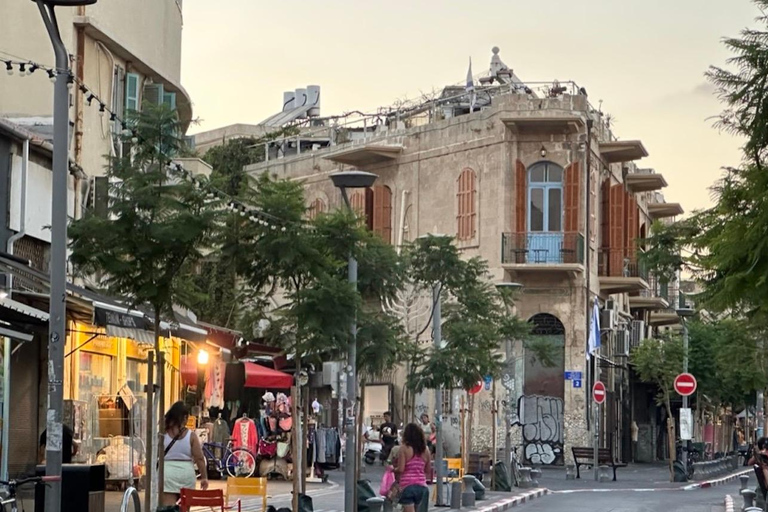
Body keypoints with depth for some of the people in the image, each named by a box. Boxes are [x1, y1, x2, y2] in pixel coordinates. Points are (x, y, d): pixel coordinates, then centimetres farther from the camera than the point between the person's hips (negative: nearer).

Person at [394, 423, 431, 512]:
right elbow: (427, 470, 12)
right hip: (422, 486, 6)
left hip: (408, 485, -6)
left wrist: (393, 469, 7)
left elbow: (400, 469, -13)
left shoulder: (404, 448, -8)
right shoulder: (426, 451, 7)